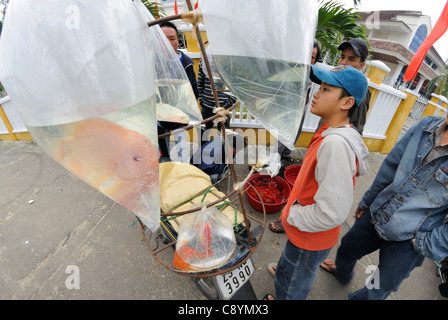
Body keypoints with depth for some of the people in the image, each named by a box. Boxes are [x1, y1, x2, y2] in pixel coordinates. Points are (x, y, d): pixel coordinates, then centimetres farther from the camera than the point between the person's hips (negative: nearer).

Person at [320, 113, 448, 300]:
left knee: (378, 291, 18)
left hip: (407, 242, -5)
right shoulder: (426, 126, -9)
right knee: (347, 249, 30)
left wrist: (425, 244, -16)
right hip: (375, 214, 5)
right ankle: (342, 273, 64)